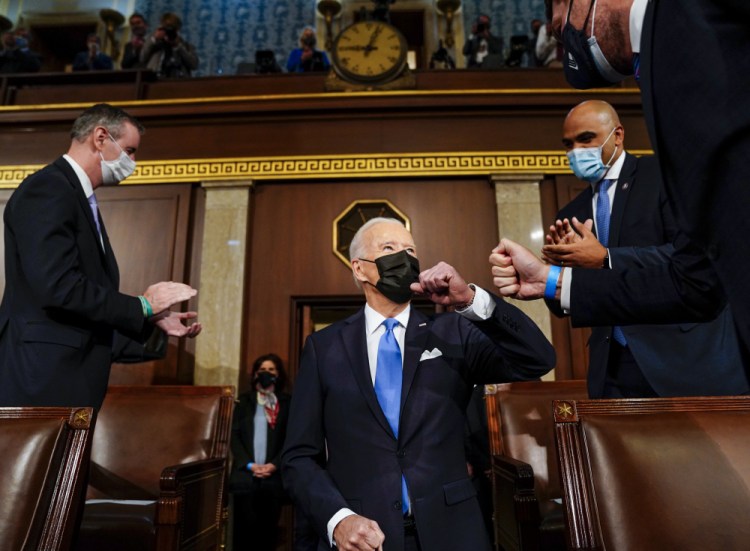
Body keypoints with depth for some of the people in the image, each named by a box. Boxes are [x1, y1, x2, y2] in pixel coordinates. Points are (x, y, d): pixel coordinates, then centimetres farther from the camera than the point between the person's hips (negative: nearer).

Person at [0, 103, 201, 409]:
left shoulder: (83, 202, 18)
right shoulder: (48, 189, -10)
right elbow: (58, 287, -23)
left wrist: (154, 324, 10)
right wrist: (143, 306, -13)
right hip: (43, 382, -9)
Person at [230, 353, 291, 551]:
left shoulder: (286, 402, 7)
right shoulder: (244, 400, 10)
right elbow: (235, 436, 5)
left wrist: (274, 465, -9)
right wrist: (249, 465, -7)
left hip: (273, 476, 0)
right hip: (245, 475, 1)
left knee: (268, 528, 1)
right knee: (244, 527, 0)